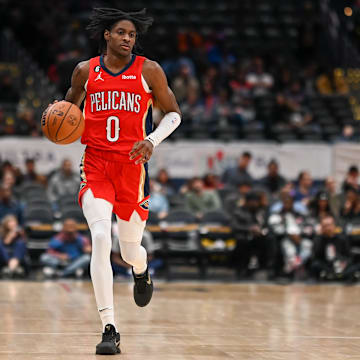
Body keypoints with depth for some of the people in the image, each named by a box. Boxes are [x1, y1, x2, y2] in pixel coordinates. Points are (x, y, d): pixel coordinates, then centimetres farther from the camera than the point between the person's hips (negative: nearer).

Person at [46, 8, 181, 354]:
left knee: (130, 250, 7)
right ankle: (109, 330, -17)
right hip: (96, 166, 0)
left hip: (132, 167, 0)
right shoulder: (85, 71, 5)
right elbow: (70, 107, 21)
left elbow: (173, 113, 8)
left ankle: (142, 272, 49)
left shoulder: (149, 71, 0)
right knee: (100, 238, -20)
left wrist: (152, 141, -10)